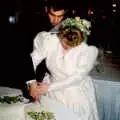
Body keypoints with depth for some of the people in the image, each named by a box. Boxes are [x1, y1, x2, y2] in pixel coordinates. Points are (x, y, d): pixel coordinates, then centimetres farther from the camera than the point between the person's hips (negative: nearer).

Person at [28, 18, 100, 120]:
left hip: (78, 92, -2)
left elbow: (77, 77, -18)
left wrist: (50, 87, -19)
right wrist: (32, 83, -15)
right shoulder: (50, 41, -14)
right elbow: (31, 61, -4)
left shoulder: (89, 51, -18)